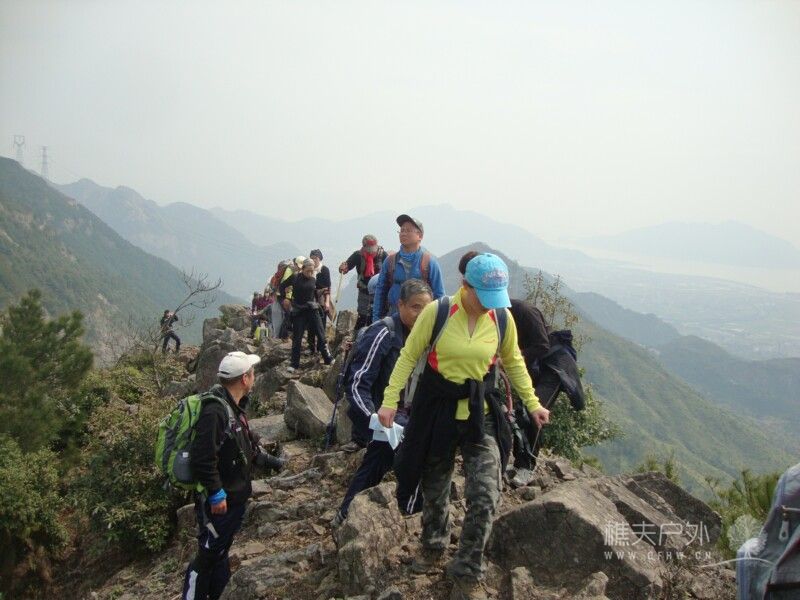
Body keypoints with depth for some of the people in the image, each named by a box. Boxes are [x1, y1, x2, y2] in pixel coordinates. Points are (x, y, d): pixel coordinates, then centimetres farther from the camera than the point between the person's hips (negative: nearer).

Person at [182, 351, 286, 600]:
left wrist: (270, 461, 26)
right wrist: (216, 495, -24)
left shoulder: (235, 407, 8)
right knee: (208, 556, 0)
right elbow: (203, 458, -29)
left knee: (221, 551, 20)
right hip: (219, 500, -10)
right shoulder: (214, 411, -26)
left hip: (235, 495, 10)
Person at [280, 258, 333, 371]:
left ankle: (328, 359, 11)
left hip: (312, 310, 2)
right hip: (298, 311, -2)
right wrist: (285, 298, -3)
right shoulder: (295, 278, -6)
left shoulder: (314, 280, 2)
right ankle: (294, 364, 11)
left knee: (321, 334, 0)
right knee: (297, 338, 1)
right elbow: (282, 286, 6)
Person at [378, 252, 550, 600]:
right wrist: (390, 400, -12)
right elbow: (408, 356, -7)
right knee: (434, 490, 16)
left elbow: (512, 362, 10)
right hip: (437, 411, -1)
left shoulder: (502, 319, -7)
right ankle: (433, 548, 44)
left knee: (485, 497, -7)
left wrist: (532, 403, 9)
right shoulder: (437, 312, -16)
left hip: (479, 414, 1)